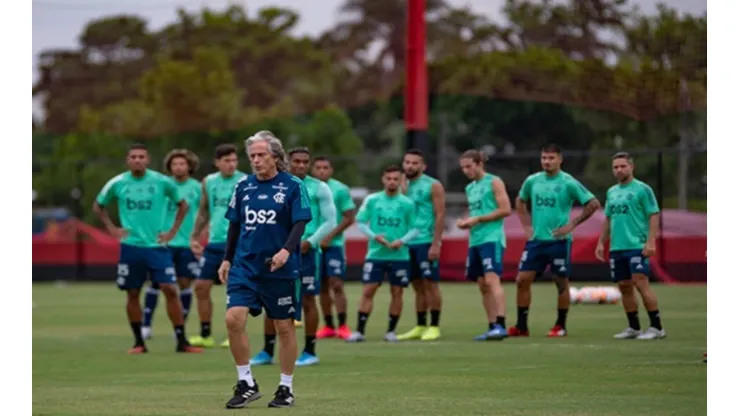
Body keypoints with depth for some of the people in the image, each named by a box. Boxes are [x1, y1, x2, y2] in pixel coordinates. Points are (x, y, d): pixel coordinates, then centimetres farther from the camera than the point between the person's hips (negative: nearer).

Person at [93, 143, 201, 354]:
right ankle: (139, 342, 15)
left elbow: (182, 205, 12)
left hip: (157, 246, -1)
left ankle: (181, 341, -4)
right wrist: (112, 228, 4)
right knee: (132, 294, 3)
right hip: (130, 247, 1)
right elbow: (98, 206, 16)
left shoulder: (162, 182, -2)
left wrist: (172, 231, 4)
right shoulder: (117, 184, 0)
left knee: (170, 290, -10)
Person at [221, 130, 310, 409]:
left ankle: (286, 388, 19)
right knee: (233, 318, -12)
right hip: (244, 266, 3)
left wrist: (287, 250, -26)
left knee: (284, 327, 4)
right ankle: (246, 383, 0)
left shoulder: (293, 186, -5)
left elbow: (300, 223, -10)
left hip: (280, 270, -3)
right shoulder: (243, 186, 8)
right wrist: (227, 260, 12)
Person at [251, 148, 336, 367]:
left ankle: (310, 351, 9)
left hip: (305, 250, -3)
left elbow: (330, 221, -2)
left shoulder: (319, 188, 0)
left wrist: (309, 242, -12)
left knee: (308, 301, 0)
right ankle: (268, 351, 9)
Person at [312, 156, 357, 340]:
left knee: (336, 285, -8)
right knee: (322, 287, 7)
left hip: (334, 244, -3)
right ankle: (328, 326, 13)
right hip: (314, 244, 4)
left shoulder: (340, 190, -4)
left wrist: (329, 236, -13)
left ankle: (342, 326, -6)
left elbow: (349, 218, -6)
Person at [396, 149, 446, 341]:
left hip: (426, 242, -6)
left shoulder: (433, 186, -3)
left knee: (430, 283, -5)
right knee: (418, 286, 9)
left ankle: (434, 326, -1)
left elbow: (440, 215, -8)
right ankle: (420, 327, 13)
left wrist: (435, 244, -16)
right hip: (408, 243, 6)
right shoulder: (404, 186, 14)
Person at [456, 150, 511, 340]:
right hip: (475, 240, 8)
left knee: (492, 279, -19)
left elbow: (506, 210, -11)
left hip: (492, 238, -8)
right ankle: (492, 327, 10)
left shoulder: (494, 182, -3)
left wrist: (477, 219, -14)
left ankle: (501, 325, -26)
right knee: (483, 286, 6)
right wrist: (465, 222, 6)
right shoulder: (470, 188, 19)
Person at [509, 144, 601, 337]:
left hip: (558, 240, -4)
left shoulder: (568, 183, -8)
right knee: (522, 279, -2)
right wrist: (527, 226, 10)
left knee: (561, 282, 2)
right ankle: (521, 326, 5)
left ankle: (561, 326, 13)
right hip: (536, 240, 4)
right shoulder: (532, 181, 5)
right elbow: (520, 202, 23)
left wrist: (572, 225, -10)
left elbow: (593, 204, -7)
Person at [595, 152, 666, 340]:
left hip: (637, 246, -7)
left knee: (641, 283, -14)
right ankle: (633, 328, 15)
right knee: (625, 287, 7)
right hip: (616, 248, 7)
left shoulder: (642, 189, -3)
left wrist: (651, 241, -17)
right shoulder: (611, 192, 16)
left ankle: (656, 327, -10)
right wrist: (601, 243, 18)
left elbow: (654, 216, -8)